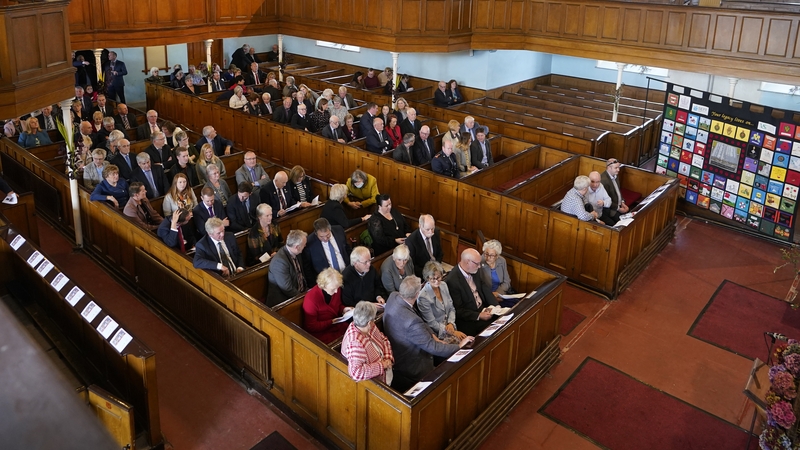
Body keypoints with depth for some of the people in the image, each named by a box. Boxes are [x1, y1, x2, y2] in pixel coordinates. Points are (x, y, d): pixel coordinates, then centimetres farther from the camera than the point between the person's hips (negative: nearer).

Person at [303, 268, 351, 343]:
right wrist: (331, 322, -21)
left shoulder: (336, 289, -3)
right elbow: (311, 327, -15)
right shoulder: (311, 299, -21)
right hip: (320, 333, -7)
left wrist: (344, 309, -4)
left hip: (338, 326, 7)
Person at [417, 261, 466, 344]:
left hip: (449, 326, 6)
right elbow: (432, 323, -13)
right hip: (437, 333, -6)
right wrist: (453, 332, -15)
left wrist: (451, 324, -7)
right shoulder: (423, 297, -17)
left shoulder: (444, 285, 3)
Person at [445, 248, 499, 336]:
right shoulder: (452, 281, -22)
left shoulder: (473, 272, 2)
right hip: (469, 319, -7)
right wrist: (479, 316, -20)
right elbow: (458, 310, -18)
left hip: (483, 310, 7)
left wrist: (495, 306, -5)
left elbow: (485, 288, 10)